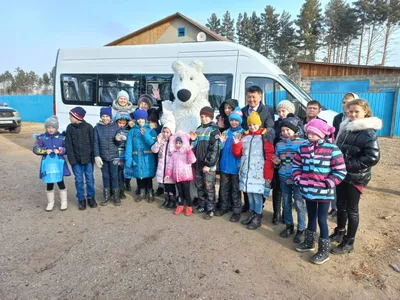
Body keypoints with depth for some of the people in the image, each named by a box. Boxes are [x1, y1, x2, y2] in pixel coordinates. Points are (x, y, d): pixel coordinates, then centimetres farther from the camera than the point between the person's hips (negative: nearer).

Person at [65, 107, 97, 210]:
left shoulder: (88, 127, -4)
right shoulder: (69, 128, 1)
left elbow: (92, 143, -2)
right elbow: (68, 145, -1)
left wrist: (93, 157, -6)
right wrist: (71, 159, -9)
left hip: (88, 158, -1)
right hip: (76, 159, 1)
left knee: (90, 179, 8)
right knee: (79, 180, 8)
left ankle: (91, 197, 25)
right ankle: (81, 199, 22)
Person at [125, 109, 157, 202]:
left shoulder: (151, 131, 1)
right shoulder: (132, 131, 5)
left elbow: (154, 144, -11)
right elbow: (129, 146, -1)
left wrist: (146, 135, -19)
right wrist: (128, 159, -10)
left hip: (148, 159, -2)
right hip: (137, 159, 2)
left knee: (148, 176, 3)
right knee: (139, 177, 12)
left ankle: (150, 193, 22)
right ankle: (141, 193, 31)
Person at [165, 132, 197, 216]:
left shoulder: (187, 152, -7)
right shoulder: (174, 153, 9)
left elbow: (192, 161, -23)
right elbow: (170, 164, 9)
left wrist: (189, 151, -33)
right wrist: (168, 173, 4)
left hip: (186, 176, -5)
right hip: (177, 176, 5)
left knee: (186, 192, 2)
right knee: (180, 192, 15)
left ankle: (189, 207, 16)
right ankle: (180, 206, 27)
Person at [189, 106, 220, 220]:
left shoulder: (214, 130, -7)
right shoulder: (198, 129, 13)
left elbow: (215, 149, -14)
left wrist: (208, 164, -17)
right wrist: (193, 140, -3)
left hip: (209, 165, -6)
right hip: (198, 163, 6)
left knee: (209, 187, -1)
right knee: (199, 186, 14)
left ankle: (210, 210, 10)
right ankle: (202, 206, 29)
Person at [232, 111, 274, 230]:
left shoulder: (265, 136, -5)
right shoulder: (245, 136, 12)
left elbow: (270, 156, -9)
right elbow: (237, 153, 14)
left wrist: (268, 174, -13)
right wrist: (236, 144, -6)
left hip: (258, 171, -5)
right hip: (246, 171, 5)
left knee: (257, 194, -2)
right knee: (249, 193, 13)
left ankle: (258, 217, 14)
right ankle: (252, 213, 29)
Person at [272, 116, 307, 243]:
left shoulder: (303, 143, -7)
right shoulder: (279, 144, 7)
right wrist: (277, 163, -5)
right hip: (284, 179, 5)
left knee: (299, 204, 3)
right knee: (286, 204, 15)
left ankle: (301, 229, 18)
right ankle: (289, 226, 32)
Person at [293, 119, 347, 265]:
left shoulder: (332, 149, -13)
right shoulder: (304, 148, 2)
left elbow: (340, 172, -12)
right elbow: (296, 164, 13)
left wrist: (328, 184, -17)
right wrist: (298, 178, 0)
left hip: (323, 193, -5)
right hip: (308, 190, 5)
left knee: (322, 220, 5)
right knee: (311, 217, 21)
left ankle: (324, 251, 21)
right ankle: (308, 242, 39)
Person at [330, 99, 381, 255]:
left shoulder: (368, 132, -16)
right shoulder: (346, 127, 6)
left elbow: (373, 157, -22)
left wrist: (349, 165, -20)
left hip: (356, 177, -6)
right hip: (342, 173, 7)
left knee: (351, 209, 5)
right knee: (340, 204, 17)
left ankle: (349, 242, 21)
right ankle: (339, 232, 37)